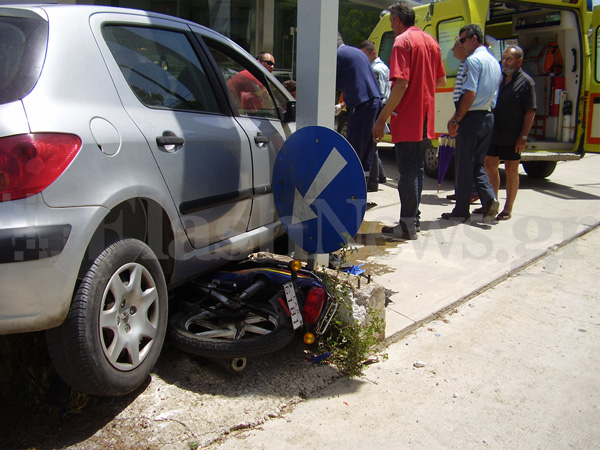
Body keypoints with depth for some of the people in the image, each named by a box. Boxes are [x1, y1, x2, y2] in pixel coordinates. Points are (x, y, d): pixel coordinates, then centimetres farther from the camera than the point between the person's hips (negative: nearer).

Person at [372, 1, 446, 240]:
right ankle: (414, 218, 25)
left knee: (407, 171, -4)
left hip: (407, 120, -8)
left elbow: (401, 84, -22)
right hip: (424, 120, 8)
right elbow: (441, 81, 19)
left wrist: (382, 119, -20)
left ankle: (408, 225, 0)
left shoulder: (402, 42, -12)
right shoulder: (431, 41, 13)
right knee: (417, 168, 16)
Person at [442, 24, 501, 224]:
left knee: (464, 164, 0)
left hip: (472, 117, -8)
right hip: (488, 117, 8)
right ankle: (489, 199, -3)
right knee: (478, 164, 16)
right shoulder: (494, 62, 17)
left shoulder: (474, 60, -11)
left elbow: (470, 93, -19)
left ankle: (461, 210, 7)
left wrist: (456, 119, -15)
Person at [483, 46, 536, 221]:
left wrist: (523, 136, -14)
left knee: (511, 171, 3)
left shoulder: (526, 82, -5)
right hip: (493, 134, 6)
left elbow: (530, 111, -9)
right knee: (490, 166, 11)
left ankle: (507, 209, 11)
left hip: (512, 138, -6)